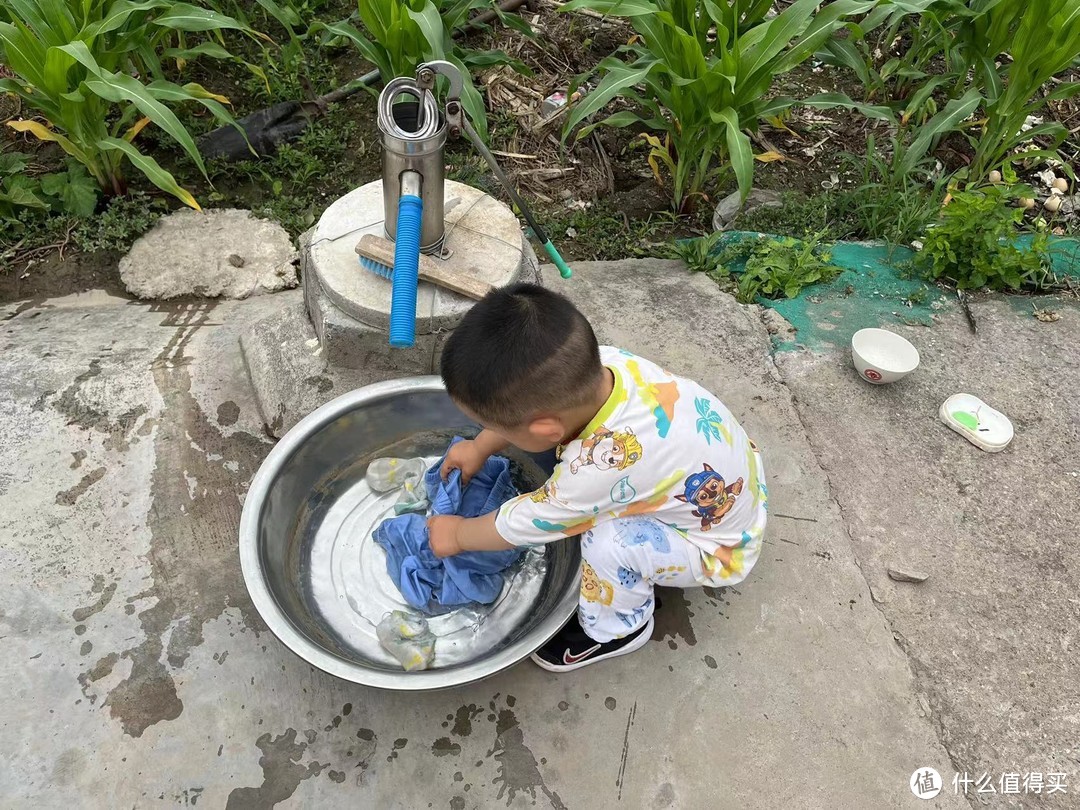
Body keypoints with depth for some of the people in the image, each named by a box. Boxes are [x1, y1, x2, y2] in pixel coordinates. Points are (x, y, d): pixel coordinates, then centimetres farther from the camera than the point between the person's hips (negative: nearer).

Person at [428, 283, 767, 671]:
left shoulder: (603, 465, -41)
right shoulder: (596, 364, -25)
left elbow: (521, 523, -21)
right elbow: (527, 405, 0)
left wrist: (457, 534, -4)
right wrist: (479, 448, 7)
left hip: (718, 549, -6)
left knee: (610, 542, -29)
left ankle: (619, 628, 1)